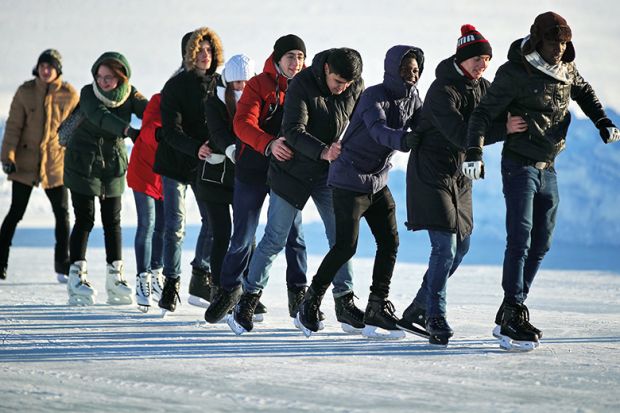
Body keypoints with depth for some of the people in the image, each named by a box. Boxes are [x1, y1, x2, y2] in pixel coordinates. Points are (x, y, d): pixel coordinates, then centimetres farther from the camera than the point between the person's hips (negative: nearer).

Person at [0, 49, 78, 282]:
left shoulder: (69, 95, -2)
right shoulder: (25, 92, -3)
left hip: (56, 163, 1)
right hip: (25, 162, -1)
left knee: (62, 214, 4)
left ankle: (63, 267, 15)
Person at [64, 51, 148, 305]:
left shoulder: (129, 95, -6)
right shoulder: (88, 93, -16)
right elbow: (99, 116, -35)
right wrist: (129, 131, -51)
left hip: (113, 163, 3)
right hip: (83, 164, -3)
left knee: (112, 221, 3)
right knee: (85, 220, -7)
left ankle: (115, 277, 7)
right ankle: (77, 277, -3)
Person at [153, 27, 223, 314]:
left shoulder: (219, 84, 2)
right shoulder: (176, 86, -10)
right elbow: (171, 131, -17)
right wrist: (196, 148, -32)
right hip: (176, 162, -4)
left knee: (213, 220, 2)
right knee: (175, 226, -3)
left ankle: (200, 283, 17)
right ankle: (171, 285, 8)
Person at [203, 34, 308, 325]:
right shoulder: (259, 85, -8)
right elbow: (243, 123, -21)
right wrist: (268, 144, -38)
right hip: (253, 169, -2)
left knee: (294, 234, 2)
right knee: (243, 235, 5)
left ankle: (298, 295, 12)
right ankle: (230, 290, 22)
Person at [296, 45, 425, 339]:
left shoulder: (411, 98, 4)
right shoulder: (373, 96, -19)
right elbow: (380, 132, -35)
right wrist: (407, 140, -53)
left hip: (378, 182, 7)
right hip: (350, 180, -7)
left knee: (390, 242, -1)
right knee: (346, 245, -10)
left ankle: (377, 308, 5)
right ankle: (310, 304, 5)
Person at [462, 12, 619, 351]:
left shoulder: (566, 70, 4)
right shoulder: (514, 72, -15)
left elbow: (584, 93, 25)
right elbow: (484, 112, -18)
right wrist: (474, 152, -30)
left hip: (548, 168, 7)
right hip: (520, 165, -7)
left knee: (541, 243, 7)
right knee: (520, 240, -16)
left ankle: (508, 317, 14)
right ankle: (514, 317, -17)